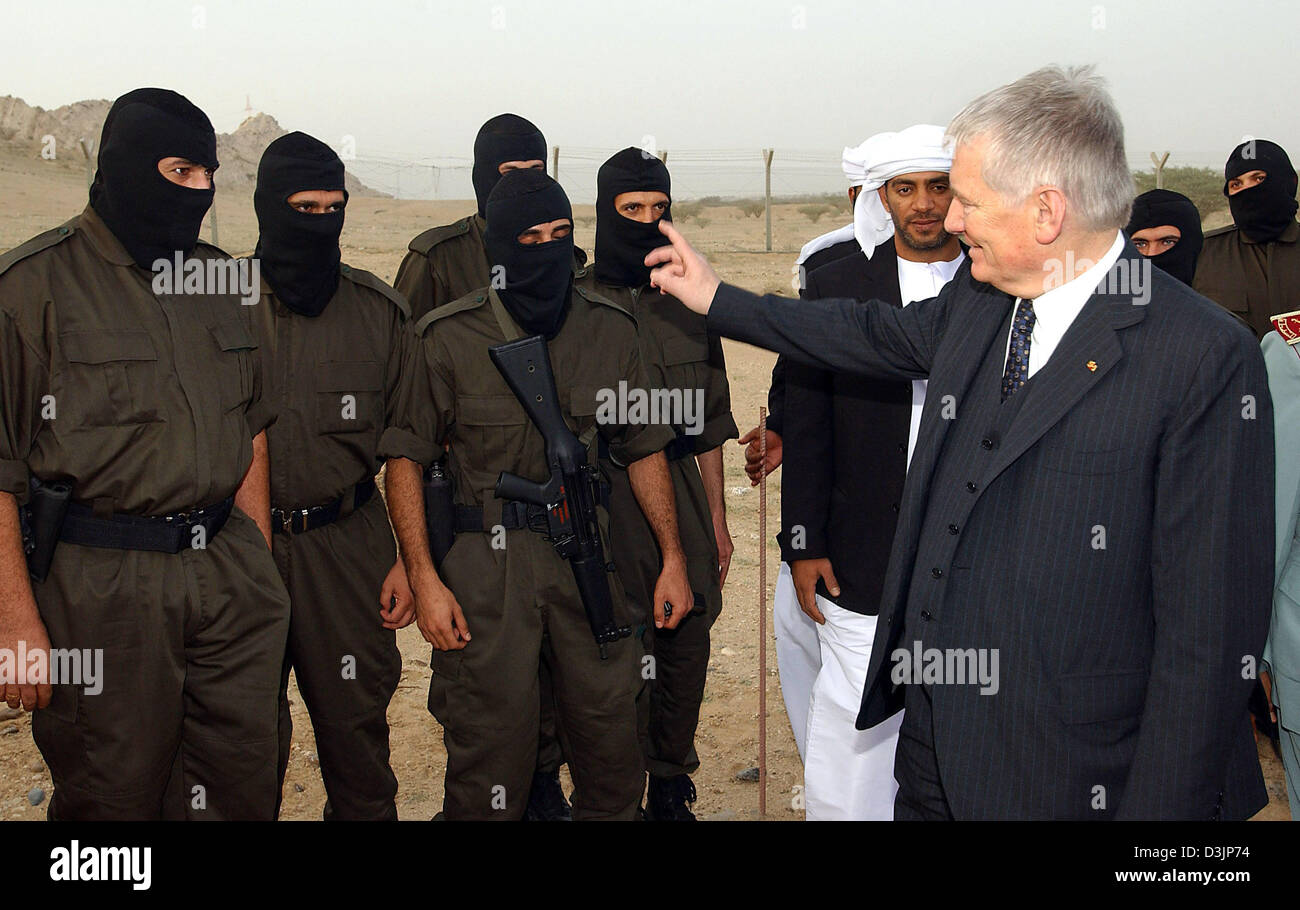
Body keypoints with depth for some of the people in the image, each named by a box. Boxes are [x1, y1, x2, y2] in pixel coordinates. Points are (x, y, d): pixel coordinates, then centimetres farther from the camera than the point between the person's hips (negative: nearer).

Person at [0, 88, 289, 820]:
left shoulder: (222, 280, 11)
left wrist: (259, 564, 13)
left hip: (228, 573, 5)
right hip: (100, 587, -5)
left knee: (244, 788, 11)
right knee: (115, 795, 8)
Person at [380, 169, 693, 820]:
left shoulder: (610, 331, 6)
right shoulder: (449, 337, -3)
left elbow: (644, 449, 11)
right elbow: (405, 456, 0)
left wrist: (673, 558, 7)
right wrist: (423, 577, -7)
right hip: (486, 564, -2)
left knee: (612, 737, 7)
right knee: (491, 743, 3)